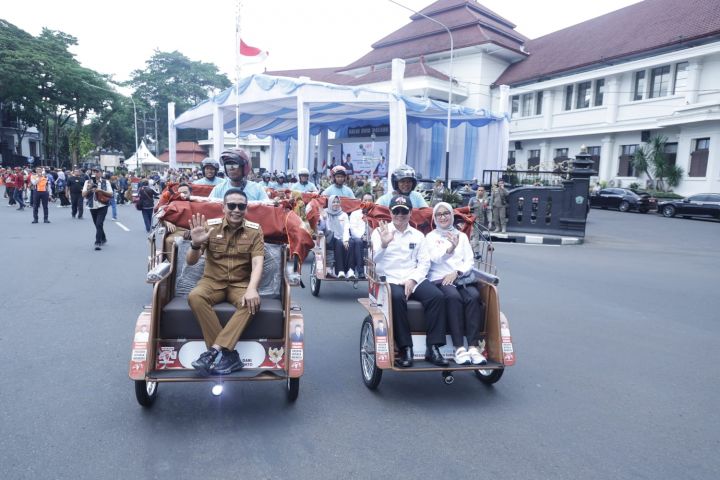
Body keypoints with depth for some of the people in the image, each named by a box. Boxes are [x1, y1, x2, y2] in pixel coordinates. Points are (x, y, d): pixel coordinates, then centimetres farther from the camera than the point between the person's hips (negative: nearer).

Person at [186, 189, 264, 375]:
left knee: (252, 303, -32)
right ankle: (228, 354, -30)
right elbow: (190, 262, -4)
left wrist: (252, 289, -33)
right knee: (195, 296, -31)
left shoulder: (254, 230, -2)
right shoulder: (211, 227, -2)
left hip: (241, 283, 0)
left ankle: (214, 351, -33)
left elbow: (257, 263, -14)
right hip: (213, 281, 1)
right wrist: (196, 244, -28)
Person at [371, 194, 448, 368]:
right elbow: (373, 260, -3)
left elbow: (424, 262, 8)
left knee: (437, 296, -23)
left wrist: (412, 280, -9)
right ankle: (405, 349, -26)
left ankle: (433, 348, -20)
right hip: (389, 279, -3)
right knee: (397, 298, -35)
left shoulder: (418, 235, 16)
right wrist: (383, 244, -22)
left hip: (414, 279, 3)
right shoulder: (380, 232, 8)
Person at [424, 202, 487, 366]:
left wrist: (457, 272, -7)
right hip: (440, 279, -3)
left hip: (462, 278, 3)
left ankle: (473, 346, -33)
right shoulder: (430, 237, 14)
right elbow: (435, 258, -5)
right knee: (453, 296, -34)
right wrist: (450, 248, -25)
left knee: (474, 296, -30)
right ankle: (459, 348, -35)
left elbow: (470, 261, 12)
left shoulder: (462, 236, 22)